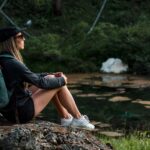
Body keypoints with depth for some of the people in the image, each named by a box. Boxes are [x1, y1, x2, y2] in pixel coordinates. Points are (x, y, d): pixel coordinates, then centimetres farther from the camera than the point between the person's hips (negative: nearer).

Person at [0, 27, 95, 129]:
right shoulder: (12, 63, -23)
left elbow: (29, 76, 20)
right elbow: (41, 83, -16)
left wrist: (51, 75, 15)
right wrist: (62, 80, 1)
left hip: (11, 110, 9)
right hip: (21, 112, -9)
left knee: (50, 78, 17)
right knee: (60, 85, 0)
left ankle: (66, 118, 24)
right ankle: (79, 119, 17)